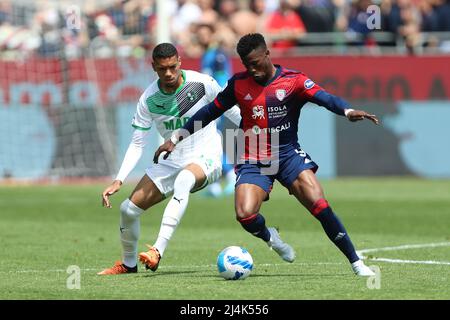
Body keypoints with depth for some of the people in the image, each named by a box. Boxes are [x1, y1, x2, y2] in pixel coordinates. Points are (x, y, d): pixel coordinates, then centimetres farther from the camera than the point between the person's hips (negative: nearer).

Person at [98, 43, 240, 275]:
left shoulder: (201, 83, -13)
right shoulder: (149, 99, -7)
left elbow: (230, 110, 4)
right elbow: (137, 144, -2)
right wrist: (119, 180, -11)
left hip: (206, 158, -4)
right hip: (171, 161, 4)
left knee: (183, 180, -40)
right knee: (129, 209, -2)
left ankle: (158, 250, -45)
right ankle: (128, 263, 26)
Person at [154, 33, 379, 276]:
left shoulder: (293, 80, -7)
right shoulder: (239, 83, 2)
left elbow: (323, 97, -23)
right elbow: (211, 111, 13)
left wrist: (348, 111, -44)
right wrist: (176, 138, 13)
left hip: (288, 154, -2)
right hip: (253, 161, 2)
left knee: (319, 205, -20)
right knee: (245, 215, -22)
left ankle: (356, 262, -9)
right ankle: (270, 238, 15)